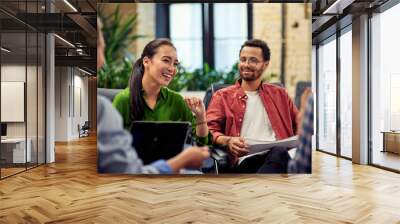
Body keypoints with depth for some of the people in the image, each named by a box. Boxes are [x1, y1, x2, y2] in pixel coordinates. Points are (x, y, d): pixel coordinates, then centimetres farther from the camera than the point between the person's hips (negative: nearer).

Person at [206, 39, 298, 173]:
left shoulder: (279, 94, 24)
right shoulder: (223, 96, 16)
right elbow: (210, 131, 6)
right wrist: (227, 141, -15)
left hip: (278, 156, 4)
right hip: (245, 160, -3)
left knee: (279, 154, -37)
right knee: (278, 156, -38)